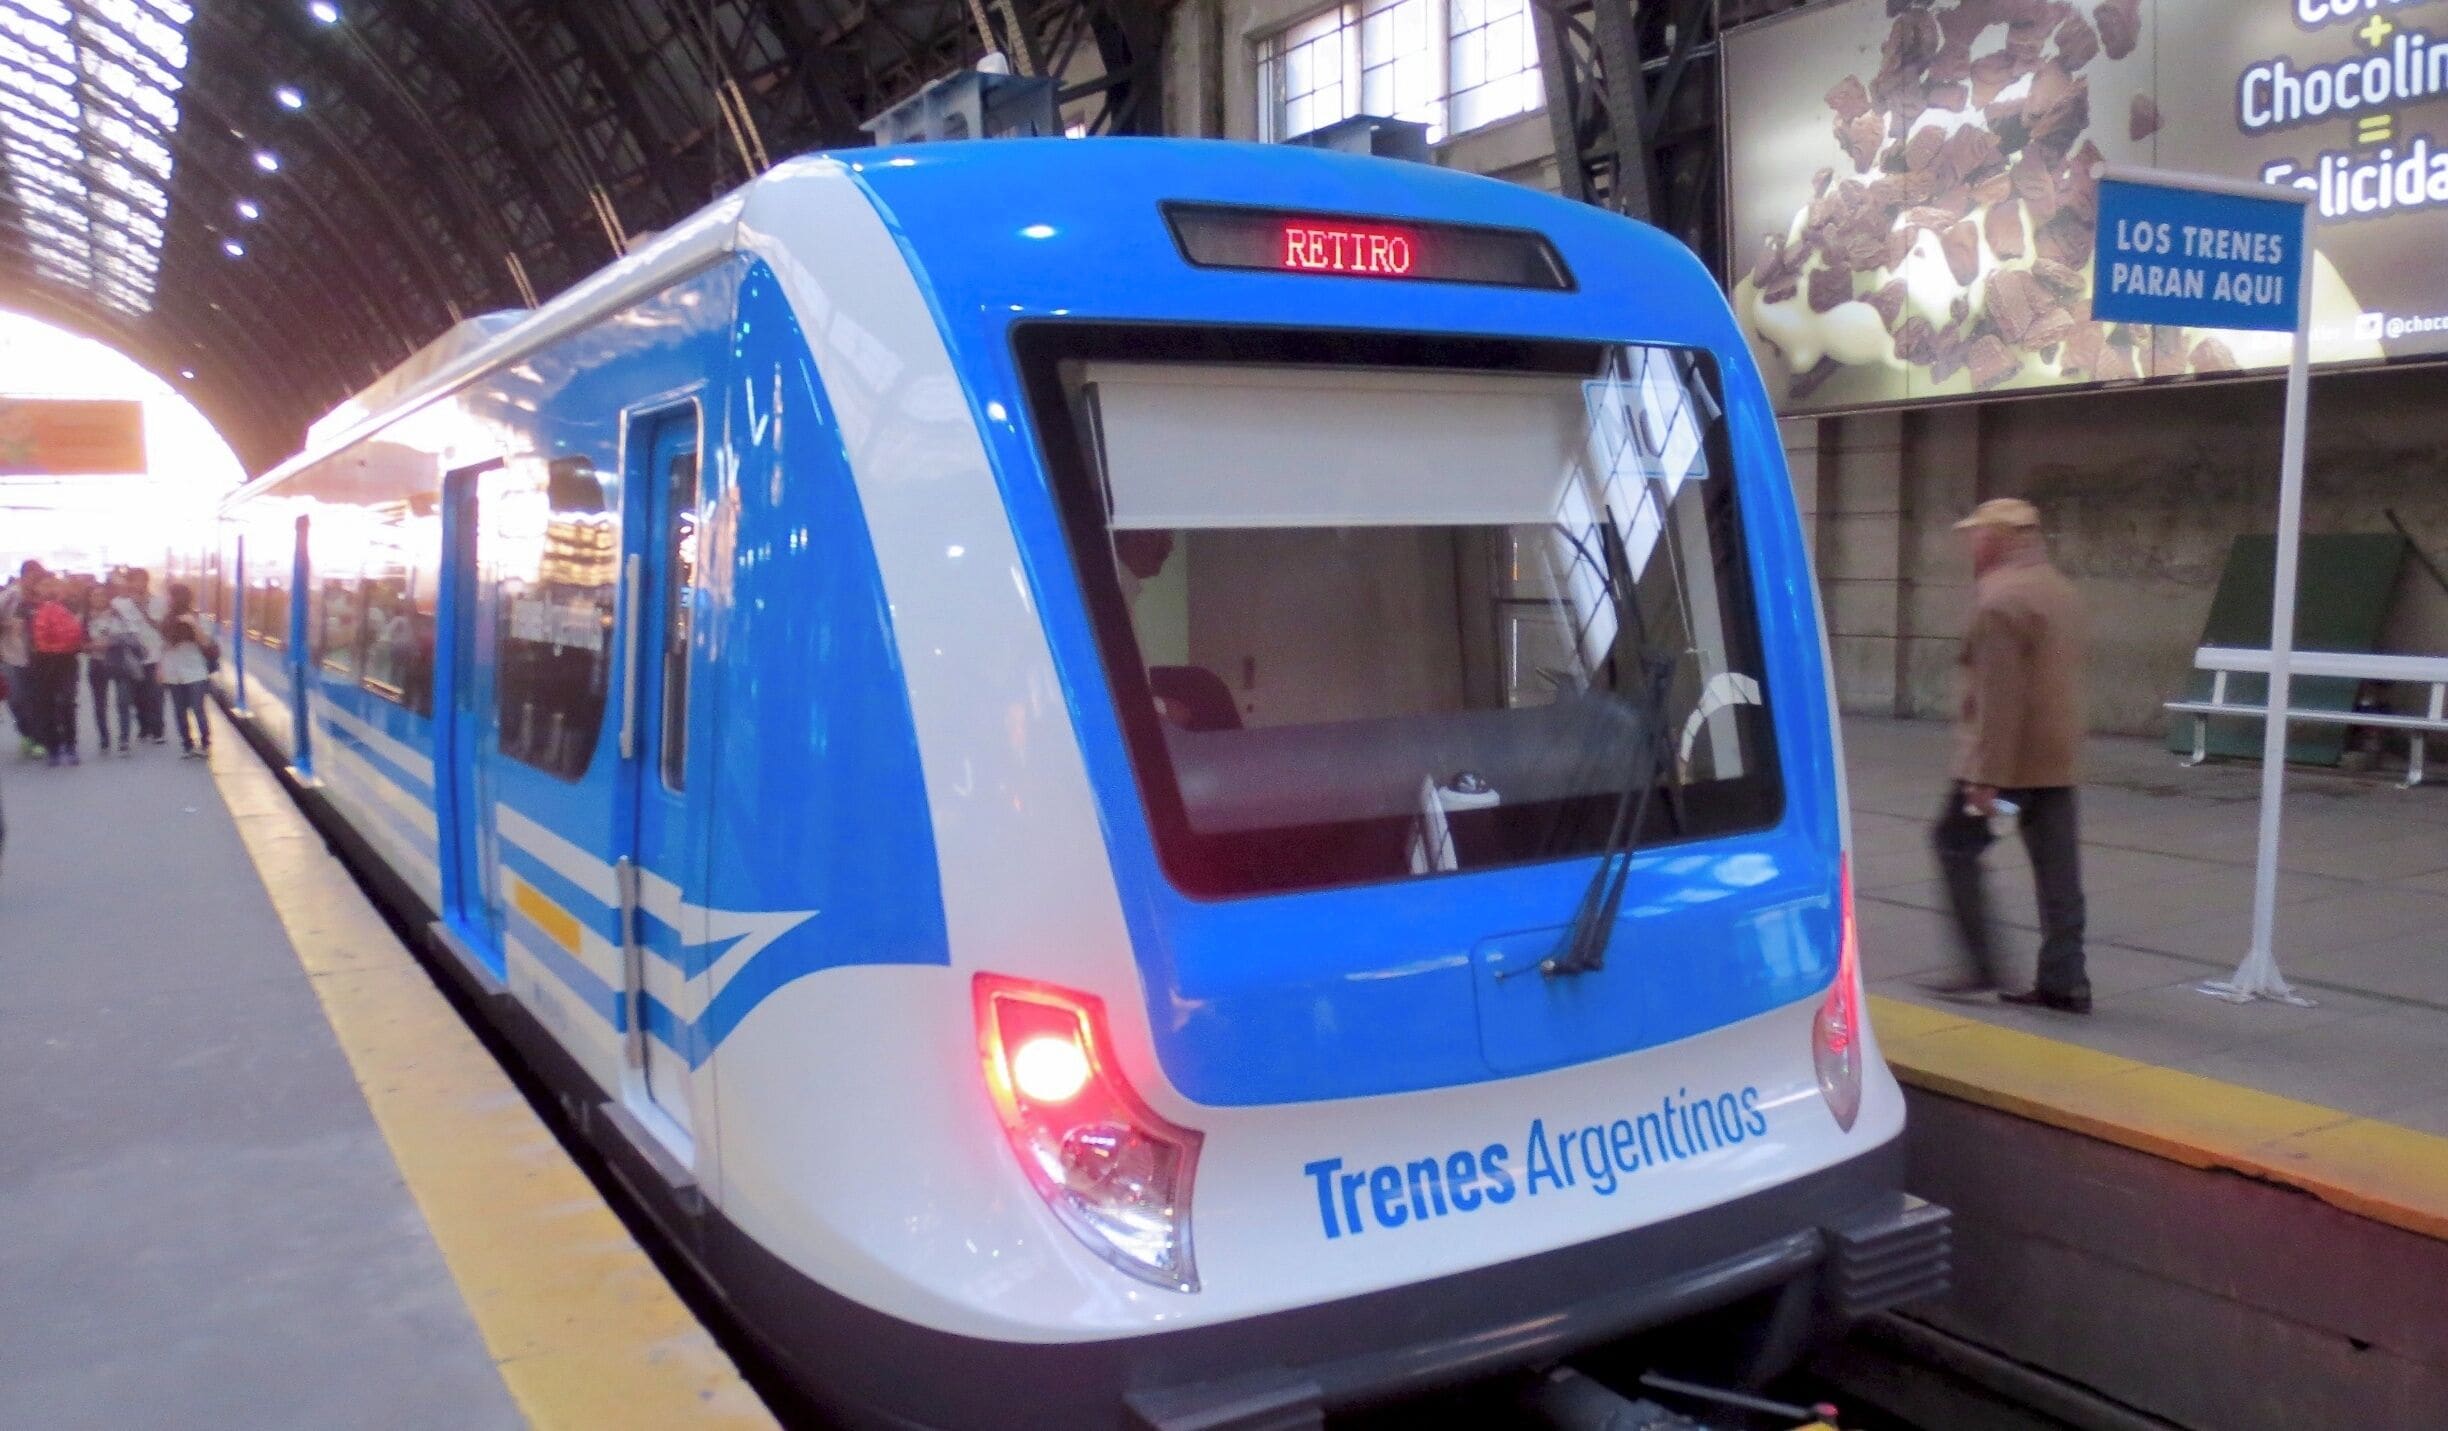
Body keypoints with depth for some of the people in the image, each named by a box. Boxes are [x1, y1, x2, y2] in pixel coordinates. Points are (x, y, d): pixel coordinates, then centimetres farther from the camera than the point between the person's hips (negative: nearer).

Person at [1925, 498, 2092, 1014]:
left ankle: (1982, 967, 5)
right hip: (2058, 757, 9)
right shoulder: (2061, 590, 14)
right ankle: (2064, 982, 11)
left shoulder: (2001, 597, -16)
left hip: (2007, 756, -9)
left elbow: (1997, 696, -22)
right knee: (2057, 868, 8)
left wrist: (1984, 775, -23)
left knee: (1956, 844, 5)